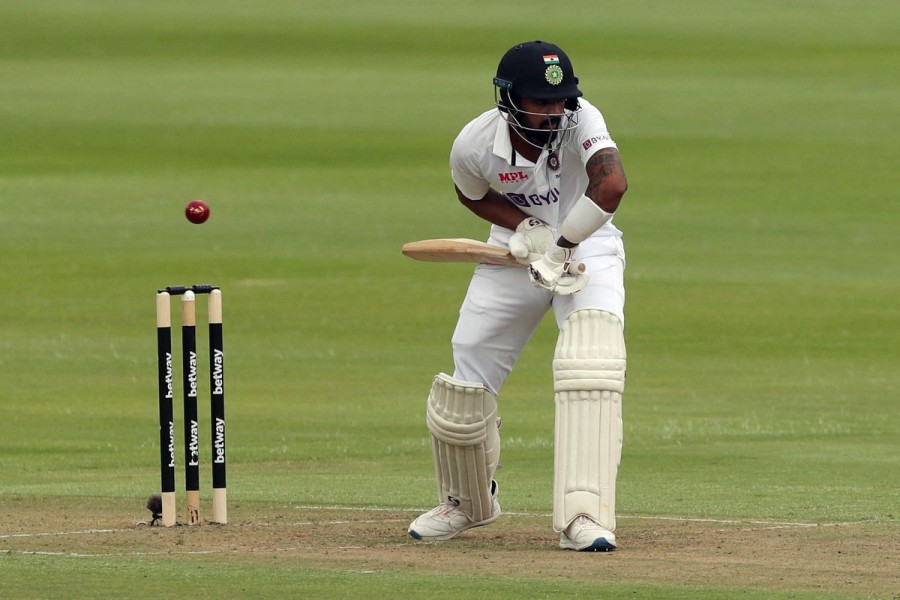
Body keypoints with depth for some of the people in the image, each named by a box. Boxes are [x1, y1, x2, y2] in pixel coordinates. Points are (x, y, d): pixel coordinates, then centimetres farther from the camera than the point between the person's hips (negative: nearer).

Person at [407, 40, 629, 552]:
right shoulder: (475, 144, -20)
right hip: (516, 254, 3)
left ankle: (583, 515, -28)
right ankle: (467, 504, 32)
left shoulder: (580, 121, -28)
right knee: (466, 385, 3)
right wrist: (525, 228, -15)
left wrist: (562, 246, -37)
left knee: (590, 367, -27)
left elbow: (613, 184, -44)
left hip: (587, 247, -3)